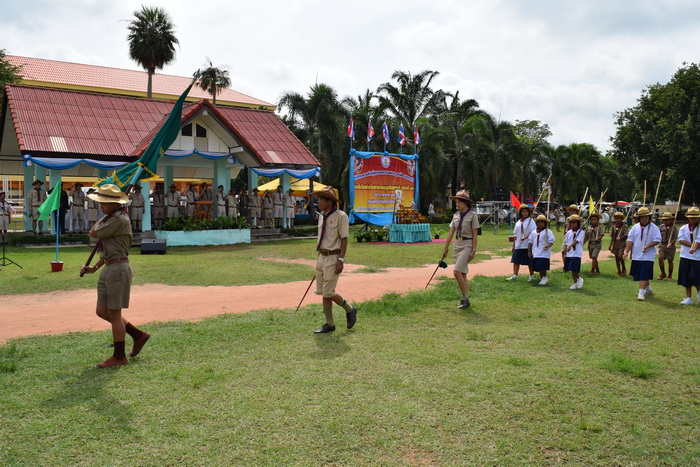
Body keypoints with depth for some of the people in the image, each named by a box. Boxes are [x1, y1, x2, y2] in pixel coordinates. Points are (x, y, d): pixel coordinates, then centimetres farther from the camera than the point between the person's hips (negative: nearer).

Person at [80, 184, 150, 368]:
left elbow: (93, 233, -12)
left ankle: (119, 356, 10)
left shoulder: (119, 219, -15)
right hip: (109, 269, 10)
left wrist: (104, 216, 3)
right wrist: (95, 267, 17)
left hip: (118, 268, -10)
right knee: (102, 311, 13)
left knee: (113, 313, -2)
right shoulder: (112, 218, 17)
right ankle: (139, 335, 23)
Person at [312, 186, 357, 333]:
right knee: (322, 293, 8)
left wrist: (341, 260, -20)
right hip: (322, 257, 8)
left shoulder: (340, 216, -12)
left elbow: (344, 239, -14)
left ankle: (350, 310, 16)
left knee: (328, 292, -9)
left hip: (333, 258, -8)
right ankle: (329, 324, 19)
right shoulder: (322, 216, 11)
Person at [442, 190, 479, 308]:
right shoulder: (456, 215, 10)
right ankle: (465, 300, 16)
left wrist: (473, 250, -13)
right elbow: (451, 233, 11)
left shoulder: (472, 215, -7)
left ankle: (465, 299, -5)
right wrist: (445, 249, 10)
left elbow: (475, 234, -9)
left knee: (457, 272, -16)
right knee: (462, 274, 9)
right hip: (457, 245, 7)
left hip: (467, 245, -7)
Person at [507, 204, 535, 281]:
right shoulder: (518, 222, 12)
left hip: (528, 245, -5)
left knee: (530, 261, 4)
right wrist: (513, 245, 13)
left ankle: (532, 276, 18)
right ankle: (514, 275, 5)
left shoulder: (531, 221, -3)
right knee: (516, 260, 1)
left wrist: (525, 237, -25)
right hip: (518, 245, 5)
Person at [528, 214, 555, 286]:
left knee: (543, 266, -13)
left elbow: (551, 241, -7)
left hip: (544, 253, -5)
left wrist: (548, 246, -26)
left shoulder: (548, 232, 0)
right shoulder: (533, 232, 14)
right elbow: (530, 242, 16)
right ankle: (541, 278, 20)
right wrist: (529, 251, 11)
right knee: (538, 267, 8)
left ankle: (544, 278, 2)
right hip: (536, 253, 5)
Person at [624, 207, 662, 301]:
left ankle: (641, 293, -10)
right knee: (639, 274, 15)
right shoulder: (635, 227, 6)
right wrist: (627, 251, -2)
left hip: (647, 256, -5)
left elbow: (657, 240, -8)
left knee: (644, 275, -11)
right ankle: (648, 288, 37)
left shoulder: (654, 228, -4)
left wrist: (648, 246, -23)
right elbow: (630, 240, 6)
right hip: (636, 256, 5)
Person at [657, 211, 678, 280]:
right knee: (660, 258, -14)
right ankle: (663, 274, 3)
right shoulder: (662, 227, 5)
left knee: (670, 261, 6)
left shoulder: (674, 228, -5)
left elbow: (675, 238, -9)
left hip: (670, 246, -2)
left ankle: (670, 276, 21)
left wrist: (670, 243, -24)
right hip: (662, 245, 2)